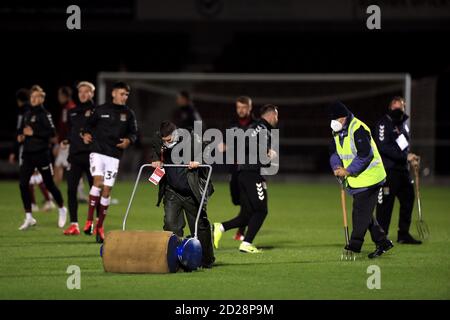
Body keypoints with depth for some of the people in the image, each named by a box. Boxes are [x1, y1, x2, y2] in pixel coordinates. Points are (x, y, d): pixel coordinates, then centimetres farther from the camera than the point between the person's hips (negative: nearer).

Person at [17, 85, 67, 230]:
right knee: (23, 184, -5)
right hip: (28, 154, 6)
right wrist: (20, 136, 5)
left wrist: (33, 133, -20)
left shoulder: (44, 114, -9)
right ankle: (28, 217, 1)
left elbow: (51, 132, -19)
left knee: (49, 184, 5)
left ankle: (62, 209, 28)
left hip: (42, 154, -6)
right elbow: (22, 130, 26)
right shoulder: (27, 114, 12)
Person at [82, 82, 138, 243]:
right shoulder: (101, 110, 4)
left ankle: (99, 227, 11)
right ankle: (89, 221, -17)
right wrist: (86, 134, -5)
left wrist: (128, 140, -9)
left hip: (114, 155, 2)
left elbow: (134, 133, 12)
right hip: (97, 151, -2)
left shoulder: (128, 113, 7)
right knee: (98, 181, -22)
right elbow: (90, 124, 15)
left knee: (107, 190, 1)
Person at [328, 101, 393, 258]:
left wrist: (348, 171, -23)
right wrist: (337, 167, -10)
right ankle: (382, 242, 18)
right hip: (355, 179, 10)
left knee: (360, 212, -7)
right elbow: (334, 152, 11)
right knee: (364, 212, 12)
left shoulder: (358, 129, -21)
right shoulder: (337, 131, 9)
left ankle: (355, 244, -2)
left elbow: (365, 155, -26)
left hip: (368, 177, -10)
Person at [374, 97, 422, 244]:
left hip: (402, 169, 9)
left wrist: (411, 158, 7)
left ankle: (403, 234, 21)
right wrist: (405, 156, -23)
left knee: (408, 199, 11)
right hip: (388, 170, -9)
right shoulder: (384, 124, -9)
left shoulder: (403, 124, 17)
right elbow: (384, 147, -19)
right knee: (386, 202, -7)